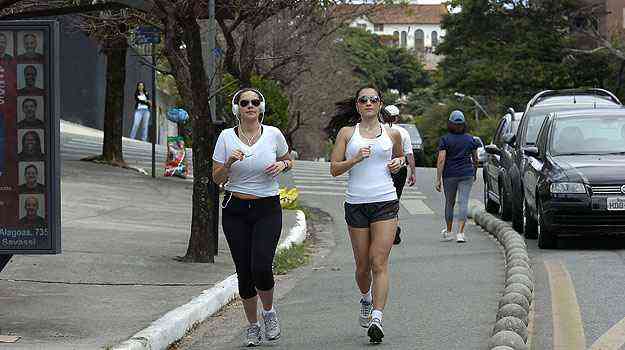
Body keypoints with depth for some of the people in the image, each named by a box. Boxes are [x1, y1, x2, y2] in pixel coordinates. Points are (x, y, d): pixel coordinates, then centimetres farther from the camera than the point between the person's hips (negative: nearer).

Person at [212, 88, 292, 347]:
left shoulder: (273, 134, -1)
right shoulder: (226, 137, -2)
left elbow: (288, 161, 17)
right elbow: (216, 178, 1)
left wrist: (282, 165, -6)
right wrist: (229, 163, -18)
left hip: (268, 209, -1)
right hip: (235, 210, 1)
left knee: (261, 267, -17)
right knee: (244, 271, 2)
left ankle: (269, 311, 12)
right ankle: (252, 326, 21)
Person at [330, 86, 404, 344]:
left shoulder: (392, 134, 9)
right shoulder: (347, 133, 6)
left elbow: (400, 156, 28)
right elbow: (334, 169, 2)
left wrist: (398, 163, 6)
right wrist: (355, 159, -14)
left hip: (385, 203, -1)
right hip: (356, 204, 1)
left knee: (379, 263, -13)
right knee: (362, 266, 7)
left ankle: (376, 317, -21)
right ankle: (366, 299, 38)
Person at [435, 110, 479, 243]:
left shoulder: (445, 139, -4)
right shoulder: (470, 139, 5)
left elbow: (441, 160, -10)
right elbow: (475, 158, 14)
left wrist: (438, 179, -9)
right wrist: (474, 172, 30)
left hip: (450, 175, -1)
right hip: (467, 174, 1)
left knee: (449, 203, 13)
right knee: (463, 202, -3)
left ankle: (448, 232, 25)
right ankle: (460, 233, -14)